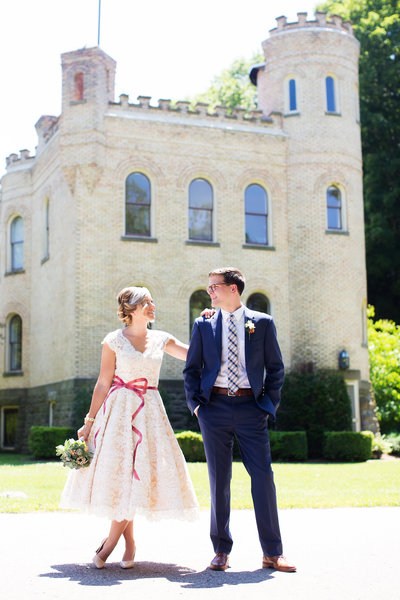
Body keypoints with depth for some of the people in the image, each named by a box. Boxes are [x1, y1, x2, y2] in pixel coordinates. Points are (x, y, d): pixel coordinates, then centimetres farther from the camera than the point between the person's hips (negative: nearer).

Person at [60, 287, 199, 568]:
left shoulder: (161, 340, 9)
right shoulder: (114, 341, 0)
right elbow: (103, 383, 0)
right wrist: (89, 422, -2)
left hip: (149, 412, 3)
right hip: (118, 410, -3)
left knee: (136, 474, -2)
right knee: (118, 472, -5)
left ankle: (111, 541, 9)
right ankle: (129, 542, 11)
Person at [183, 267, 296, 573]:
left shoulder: (262, 323, 5)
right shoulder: (203, 325, 9)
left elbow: (276, 368, 8)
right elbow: (192, 369, 12)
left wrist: (269, 405, 0)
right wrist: (196, 404, 1)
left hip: (250, 408, -1)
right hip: (215, 407, 1)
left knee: (263, 476, -4)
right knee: (219, 479, 4)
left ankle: (273, 553, 6)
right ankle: (221, 551, 15)